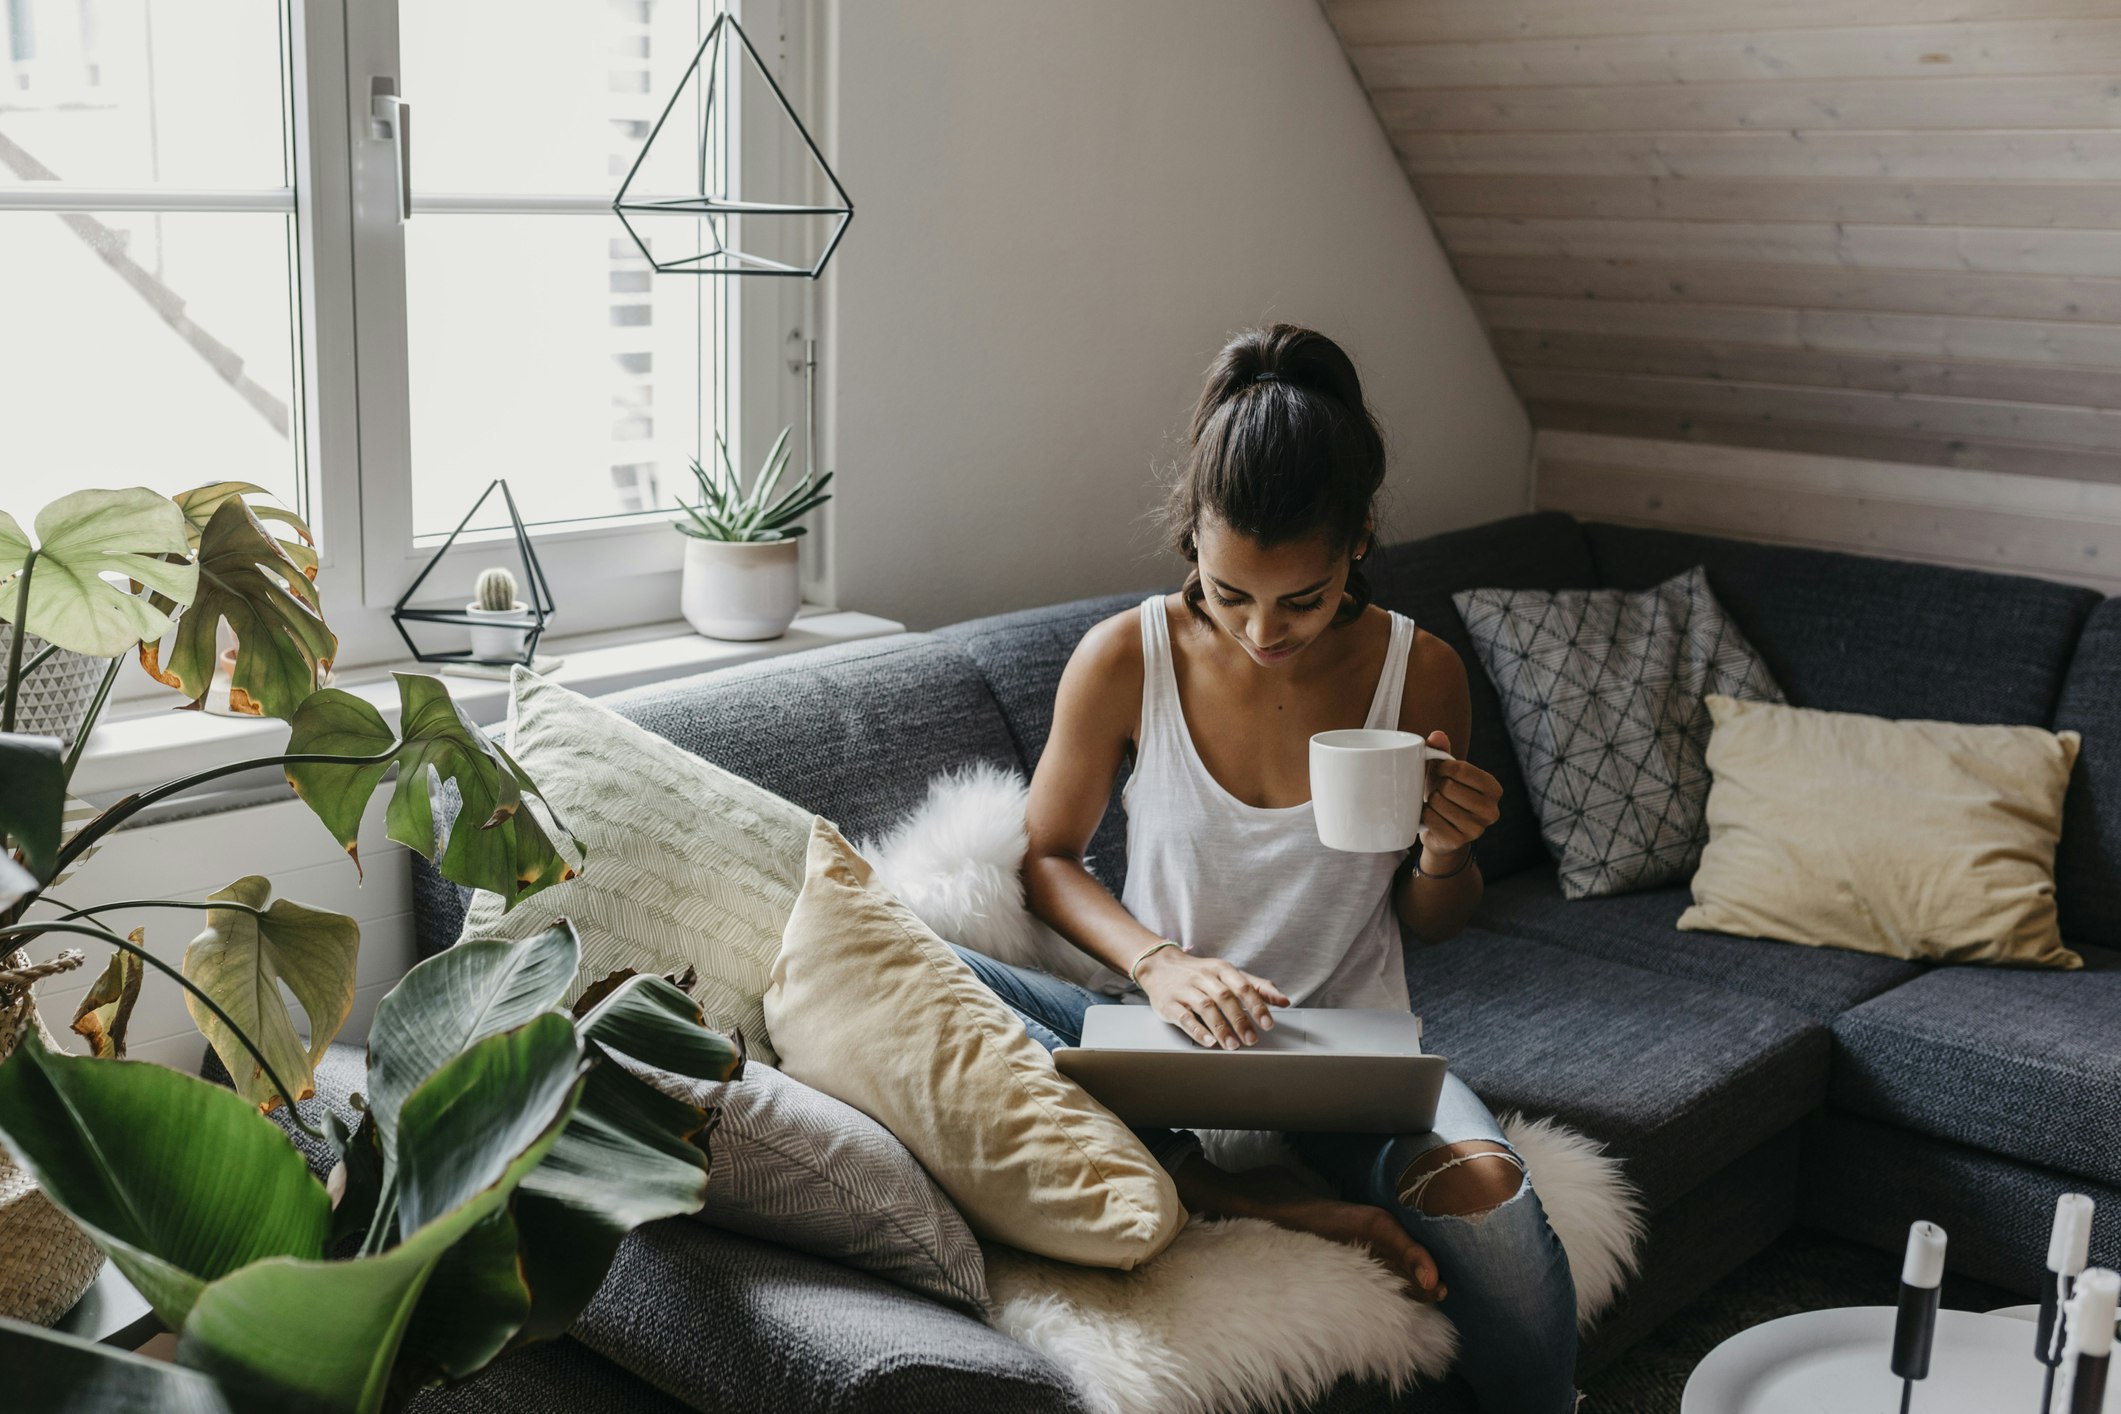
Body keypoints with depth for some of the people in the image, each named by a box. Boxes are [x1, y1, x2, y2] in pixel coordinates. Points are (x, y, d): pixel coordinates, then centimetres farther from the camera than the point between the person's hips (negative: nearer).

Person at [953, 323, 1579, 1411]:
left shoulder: (1420, 674, -7)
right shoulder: (1125, 660, -10)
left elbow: (1429, 923, 7)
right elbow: (1048, 856, 3)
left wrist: (1445, 853, -17)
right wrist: (1154, 961, -15)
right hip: (1168, 1032, 1)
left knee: (1488, 1192, -36)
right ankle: (1279, 1203, -26)